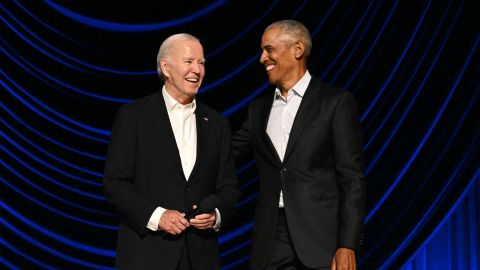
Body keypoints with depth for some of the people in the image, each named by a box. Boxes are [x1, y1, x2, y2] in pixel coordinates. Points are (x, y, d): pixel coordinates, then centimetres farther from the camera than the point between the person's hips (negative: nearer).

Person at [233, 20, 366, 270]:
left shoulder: (336, 102, -1)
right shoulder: (259, 108, 15)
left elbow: (352, 178, -5)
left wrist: (348, 246, -12)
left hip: (321, 240, -4)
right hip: (270, 244, 4)